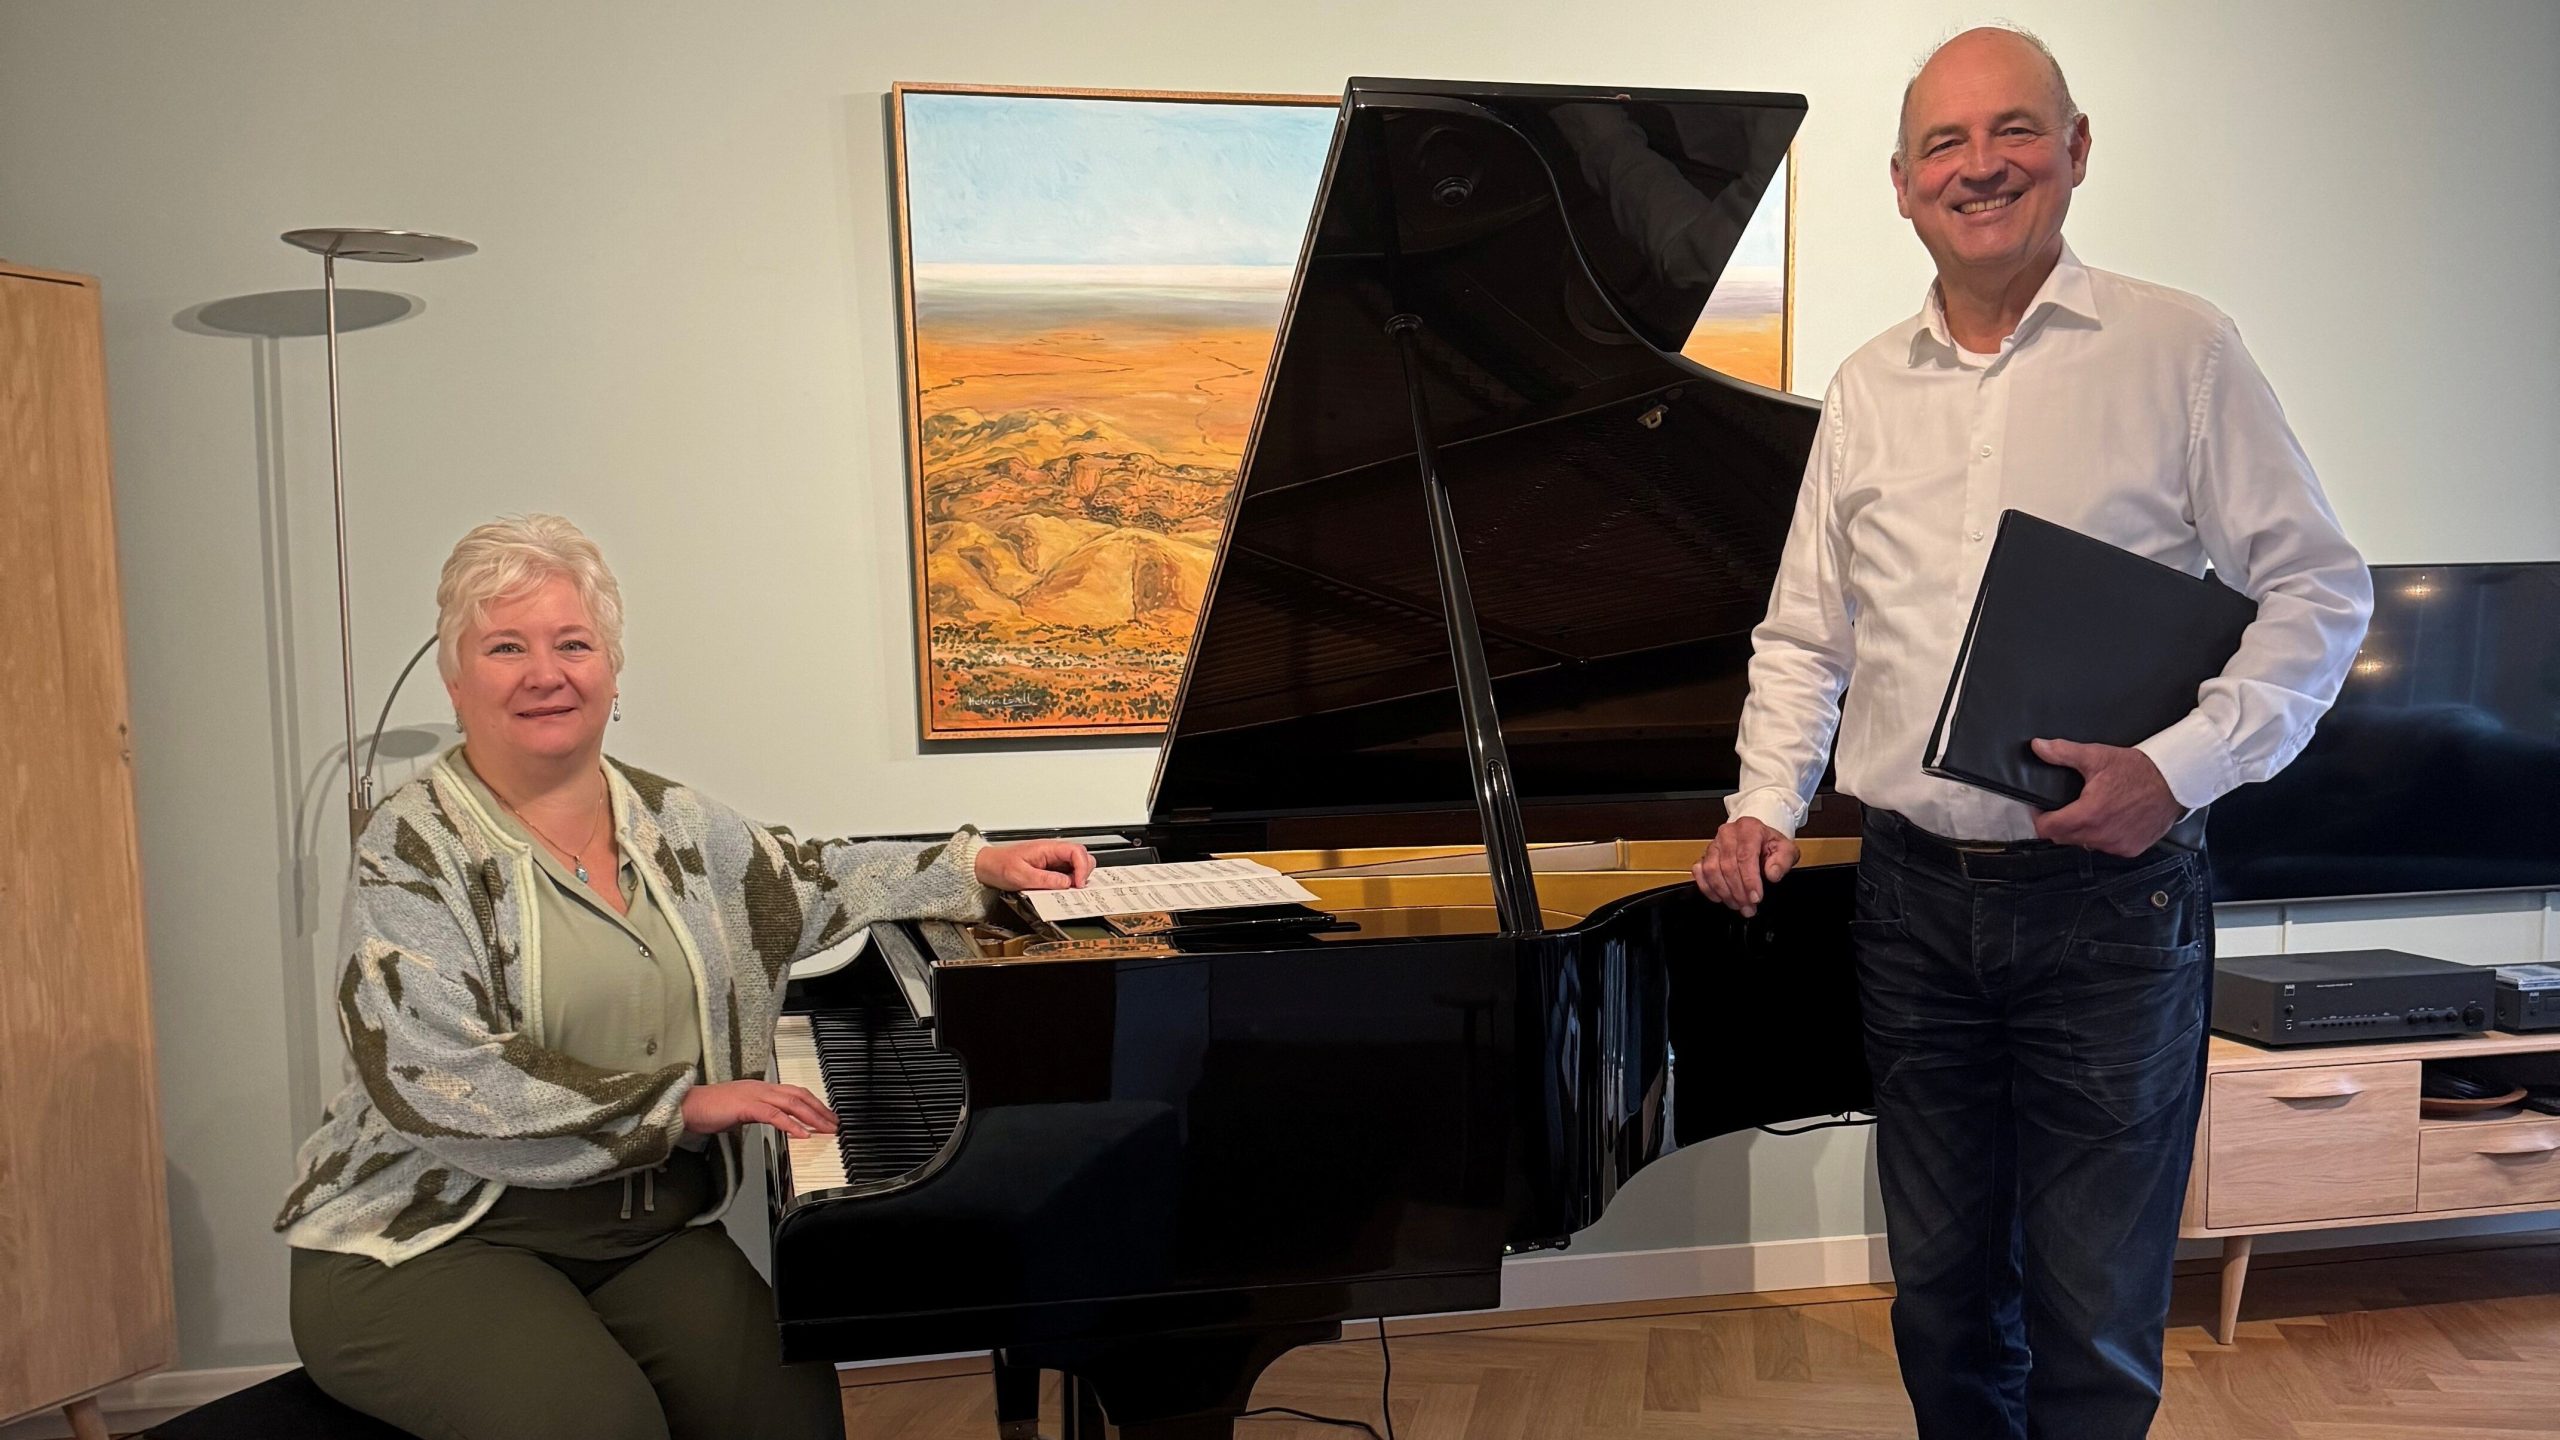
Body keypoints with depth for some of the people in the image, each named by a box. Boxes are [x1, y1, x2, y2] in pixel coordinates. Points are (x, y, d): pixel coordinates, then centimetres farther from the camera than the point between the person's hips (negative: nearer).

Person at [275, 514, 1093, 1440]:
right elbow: (438, 1081, -18)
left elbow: (813, 883, 18)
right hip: (430, 1239, -4)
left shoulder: (671, 824, 7)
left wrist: (979, 866, 4)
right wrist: (682, 1105, -17)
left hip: (646, 1235, 5)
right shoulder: (416, 849, -9)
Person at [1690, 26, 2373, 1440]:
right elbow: (1803, 636, 14)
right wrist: (1764, 804, 1)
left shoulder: (2179, 351, -2)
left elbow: (2318, 590, -3)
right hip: (1914, 898, 4)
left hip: (2110, 897, -3)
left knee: (2095, 1324, 5)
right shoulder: (1865, 392, 9)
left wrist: (2182, 765, -17)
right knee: (1942, 1293, 16)